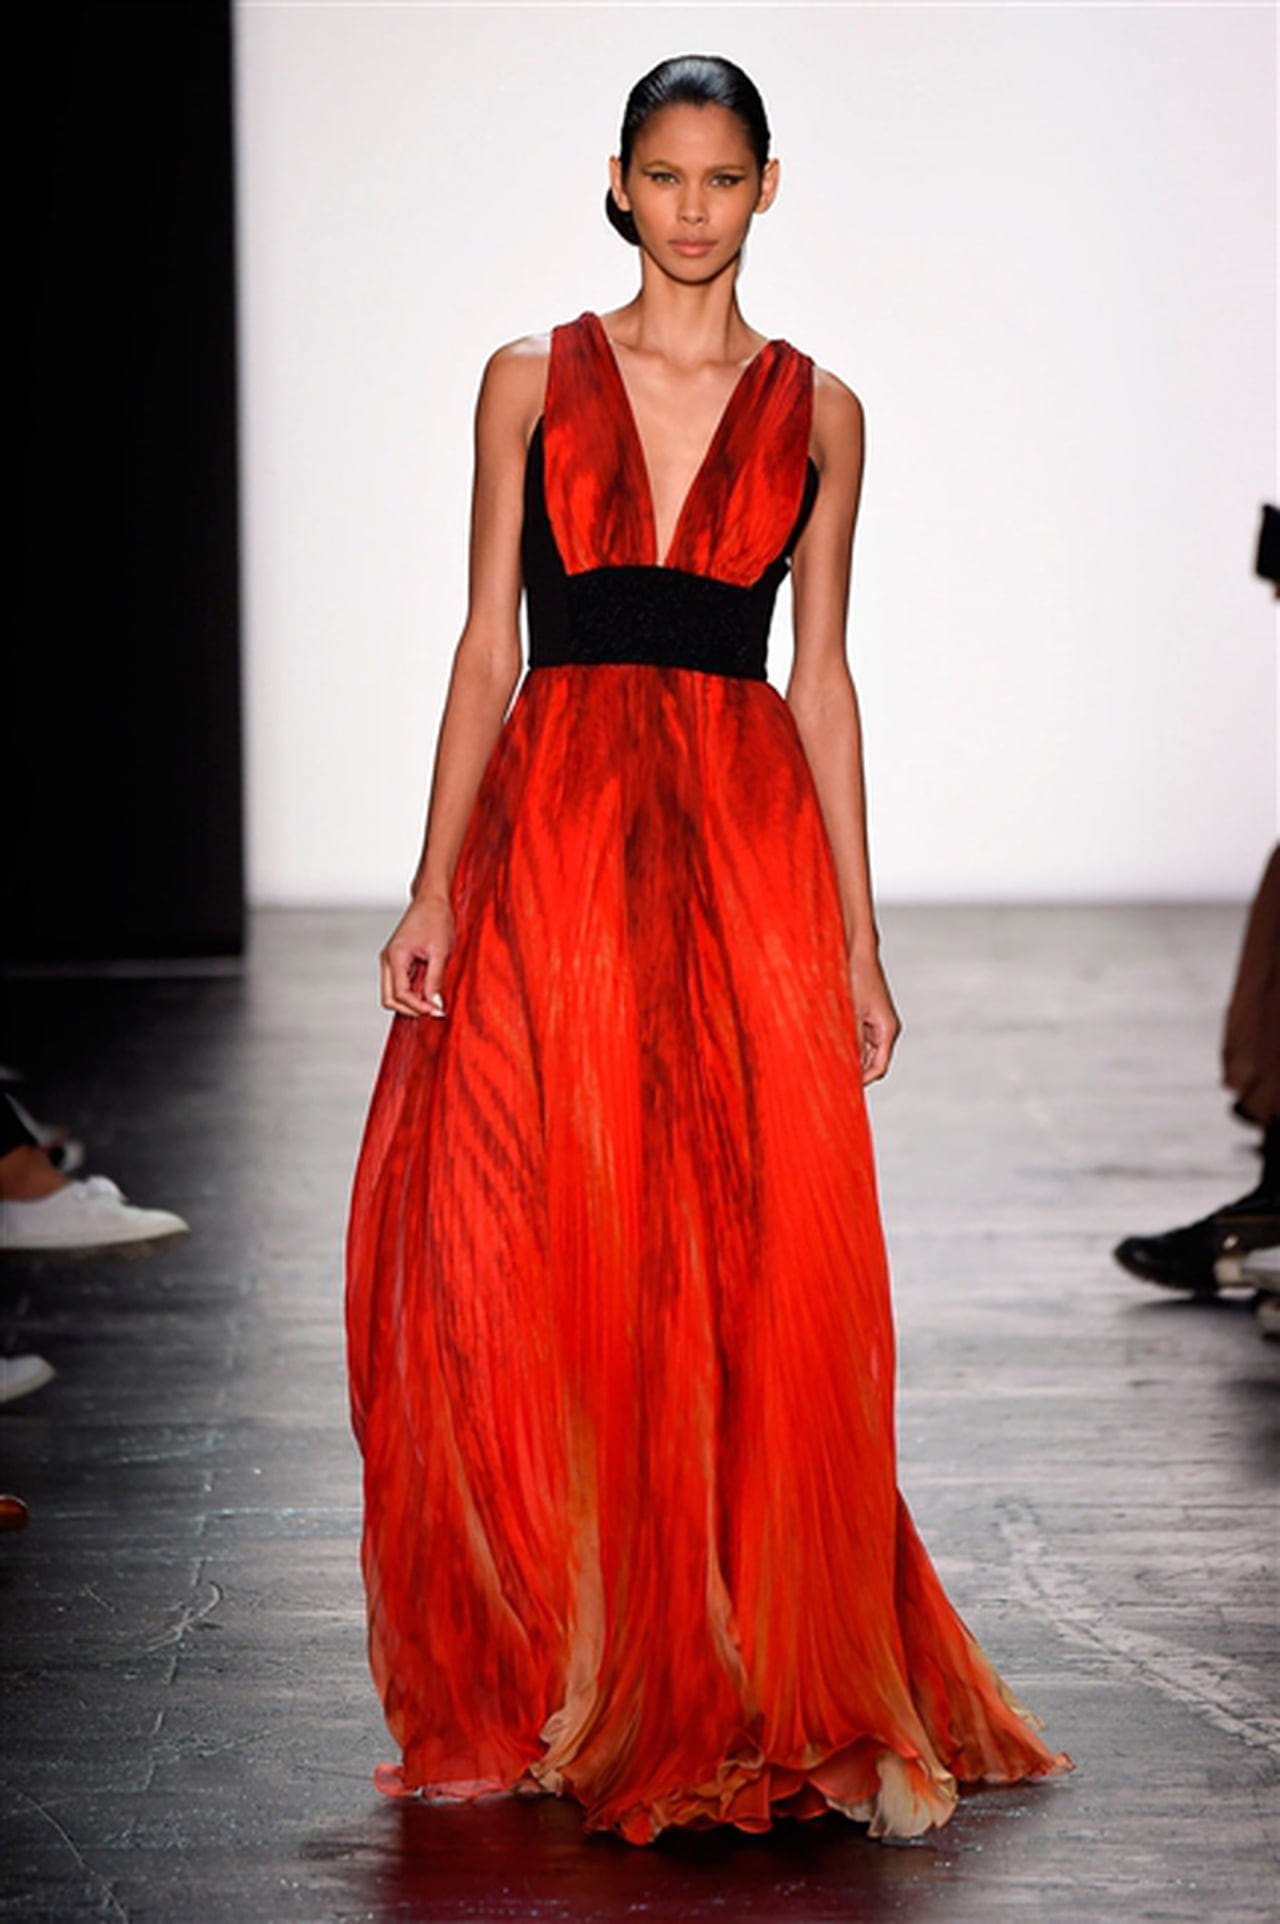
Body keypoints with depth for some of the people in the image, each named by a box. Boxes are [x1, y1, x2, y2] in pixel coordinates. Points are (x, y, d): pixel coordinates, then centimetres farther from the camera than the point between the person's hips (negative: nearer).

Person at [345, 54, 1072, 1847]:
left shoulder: (816, 410, 10)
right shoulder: (532, 380, 8)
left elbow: (822, 675, 10)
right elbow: (488, 644, 6)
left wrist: (858, 934, 5)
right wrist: (436, 885, -3)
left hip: (749, 853, 0)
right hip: (552, 841, 0)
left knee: (757, 1279, -3)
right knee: (540, 1270, -3)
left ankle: (761, 1686, 10)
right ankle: (561, 1692, 11)